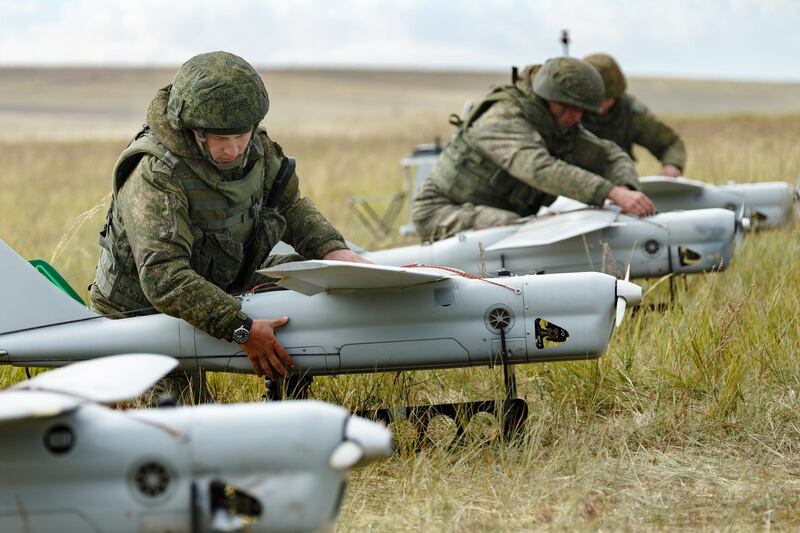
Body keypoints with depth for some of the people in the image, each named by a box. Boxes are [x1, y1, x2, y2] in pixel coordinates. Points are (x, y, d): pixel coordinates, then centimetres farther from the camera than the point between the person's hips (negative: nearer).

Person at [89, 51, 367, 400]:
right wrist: (242, 330, -47)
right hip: (144, 308, -7)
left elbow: (290, 206, 7)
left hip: (222, 288, 7)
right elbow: (164, 278, -43)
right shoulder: (154, 176, -35)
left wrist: (335, 252, -12)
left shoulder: (256, 146, -12)